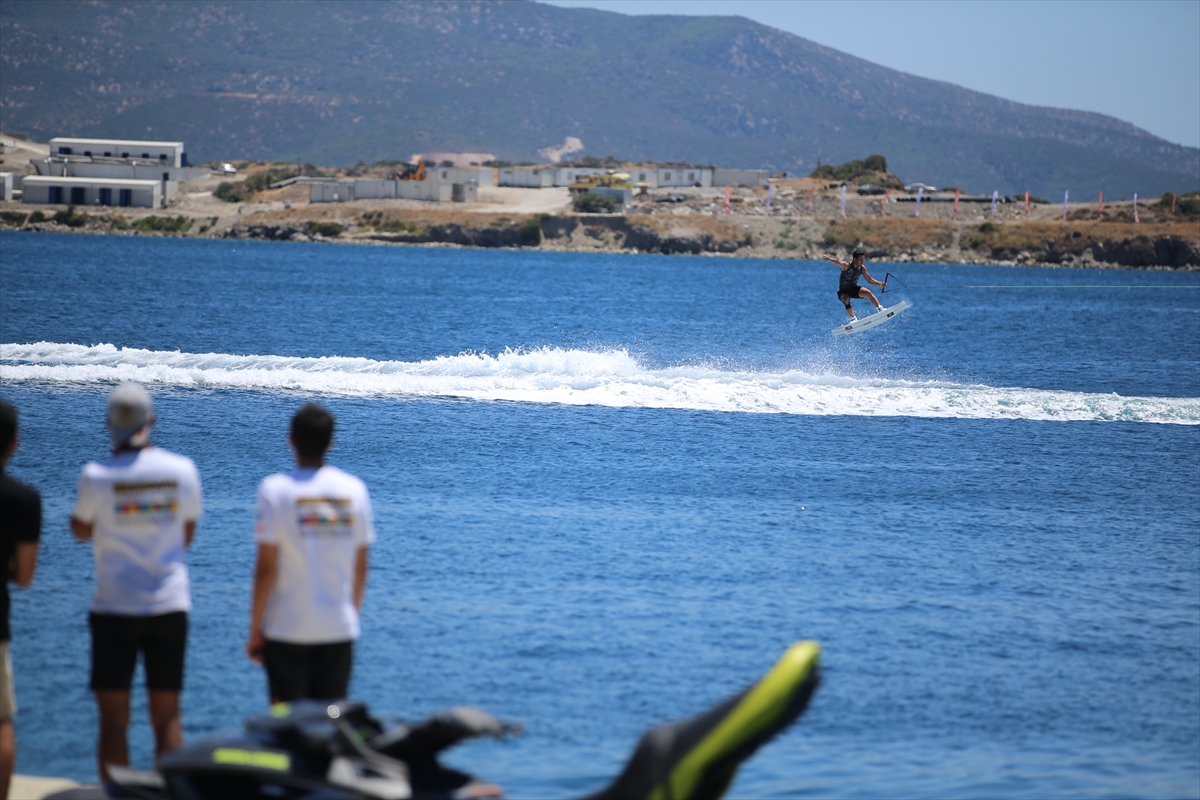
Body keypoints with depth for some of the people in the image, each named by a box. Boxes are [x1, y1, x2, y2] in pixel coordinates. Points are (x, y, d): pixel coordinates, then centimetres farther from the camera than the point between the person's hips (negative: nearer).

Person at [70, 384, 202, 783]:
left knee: (113, 719, 2)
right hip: (170, 606, 2)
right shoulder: (182, 470, -3)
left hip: (115, 608, -2)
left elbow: (81, 530, 5)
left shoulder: (98, 476, -12)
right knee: (167, 717, 8)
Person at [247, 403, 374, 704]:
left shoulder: (276, 490, -10)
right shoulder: (354, 490, 2)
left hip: (288, 630, -3)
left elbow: (266, 568, -10)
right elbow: (360, 568, 7)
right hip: (340, 629, 3)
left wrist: (255, 629, -3)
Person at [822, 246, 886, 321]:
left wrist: (881, 284, -9)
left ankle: (880, 309, -10)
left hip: (854, 289, 4)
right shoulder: (846, 265, -24)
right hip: (843, 291, -4)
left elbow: (870, 280, 4)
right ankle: (853, 318, -30)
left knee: (868, 292, -18)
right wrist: (829, 258, -64)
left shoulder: (862, 268, -7)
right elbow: (837, 262, -44)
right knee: (846, 300, -34)